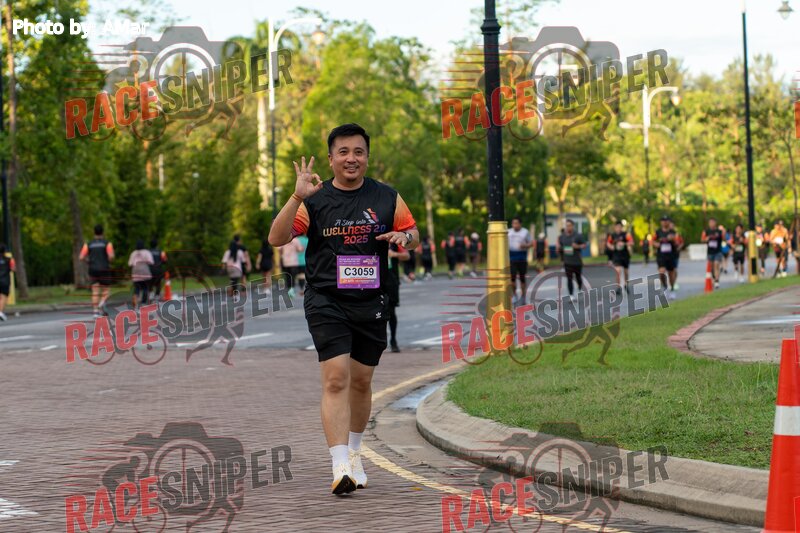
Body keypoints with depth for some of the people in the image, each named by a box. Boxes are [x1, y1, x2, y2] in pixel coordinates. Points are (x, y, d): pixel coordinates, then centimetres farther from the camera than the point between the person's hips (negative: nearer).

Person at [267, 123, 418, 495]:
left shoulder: (387, 198, 5)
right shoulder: (314, 199, -3)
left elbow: (413, 234, 16)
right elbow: (277, 239, -10)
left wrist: (405, 237, -8)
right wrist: (297, 198, -22)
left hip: (371, 302, 3)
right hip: (326, 302, -3)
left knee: (361, 381, 12)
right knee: (336, 378, -16)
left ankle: (353, 453, 34)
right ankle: (340, 467, -20)